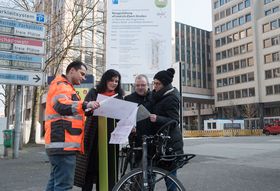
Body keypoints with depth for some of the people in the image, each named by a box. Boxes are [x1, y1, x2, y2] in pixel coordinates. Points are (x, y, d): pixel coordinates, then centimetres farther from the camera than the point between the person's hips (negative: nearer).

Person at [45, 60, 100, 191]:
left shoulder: (65, 88, 27)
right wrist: (85, 105, -40)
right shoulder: (61, 86, -7)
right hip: (63, 144, -11)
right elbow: (61, 106, -28)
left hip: (61, 143, 11)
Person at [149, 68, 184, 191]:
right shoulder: (159, 96, 14)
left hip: (169, 142, -9)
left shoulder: (171, 98, -14)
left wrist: (157, 118, -33)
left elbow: (174, 121, -20)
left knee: (169, 172, -2)